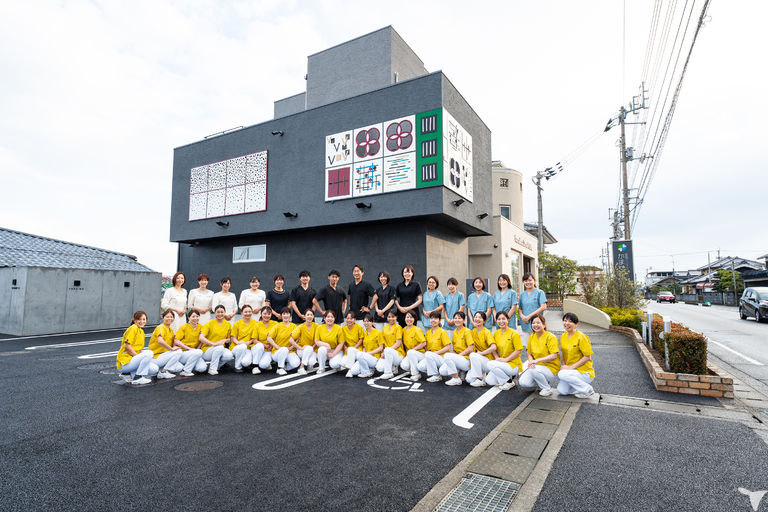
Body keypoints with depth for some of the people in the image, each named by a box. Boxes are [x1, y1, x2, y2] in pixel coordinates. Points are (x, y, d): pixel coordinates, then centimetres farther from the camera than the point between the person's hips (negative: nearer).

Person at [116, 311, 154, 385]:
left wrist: (139, 357, 1)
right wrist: (138, 356, -15)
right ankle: (138, 378, -15)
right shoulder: (133, 328, -11)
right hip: (124, 362, -9)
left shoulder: (141, 331, 16)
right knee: (149, 353, -26)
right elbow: (127, 346, -20)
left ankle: (128, 374, 9)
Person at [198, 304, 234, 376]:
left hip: (221, 349, 3)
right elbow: (201, 338, -14)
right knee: (220, 347, -36)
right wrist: (214, 344, -25)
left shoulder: (228, 324, 9)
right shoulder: (210, 323, -3)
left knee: (229, 355, -29)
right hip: (207, 350, -3)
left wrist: (224, 340, -7)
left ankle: (216, 366, 0)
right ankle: (212, 369, -18)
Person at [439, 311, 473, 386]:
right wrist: (453, 352, -3)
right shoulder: (454, 332, 13)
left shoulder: (467, 331, -8)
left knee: (447, 355, -29)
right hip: (458, 358, 6)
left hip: (467, 360, -6)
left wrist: (459, 355, -16)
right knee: (442, 371, -17)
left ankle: (457, 379, -15)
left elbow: (470, 348, -14)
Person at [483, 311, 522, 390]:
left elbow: (519, 350, -14)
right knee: (489, 381, -9)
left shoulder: (514, 333, -11)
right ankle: (508, 376, 13)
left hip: (514, 364, -6)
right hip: (502, 363, 6)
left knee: (491, 364, -27)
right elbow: (494, 348, 13)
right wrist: (497, 358, -6)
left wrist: (505, 359, -17)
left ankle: (509, 382, -8)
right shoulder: (496, 333, 7)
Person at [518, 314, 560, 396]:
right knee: (523, 383, -20)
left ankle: (547, 388, -8)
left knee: (534, 370, -36)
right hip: (536, 367, 5)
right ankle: (539, 383, 10)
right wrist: (531, 362, -11)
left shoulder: (551, 337, -11)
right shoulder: (531, 337, 8)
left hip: (550, 368, -5)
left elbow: (554, 356, -18)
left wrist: (537, 360, -24)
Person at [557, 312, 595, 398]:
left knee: (562, 374, -31)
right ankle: (578, 387, 15)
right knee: (561, 390, -13)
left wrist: (571, 367, -18)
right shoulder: (563, 336, 6)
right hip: (570, 371, 6)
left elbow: (587, 357, -15)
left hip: (584, 372, -6)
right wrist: (563, 365, -5)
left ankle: (587, 389, -10)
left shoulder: (581, 337, -15)